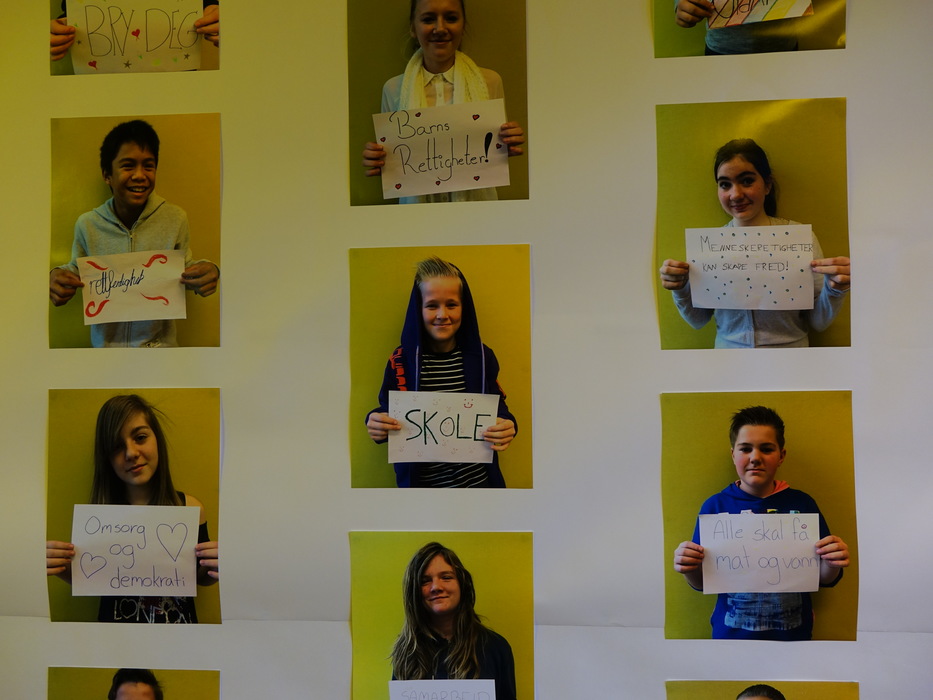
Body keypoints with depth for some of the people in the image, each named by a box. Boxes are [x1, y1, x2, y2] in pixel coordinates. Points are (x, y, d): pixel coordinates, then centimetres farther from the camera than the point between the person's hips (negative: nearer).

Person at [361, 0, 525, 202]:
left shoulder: (490, 81, 5)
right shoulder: (393, 89, 6)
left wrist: (508, 147, -7)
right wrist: (378, 163, -5)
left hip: (476, 202, 0)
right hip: (418, 206, 0)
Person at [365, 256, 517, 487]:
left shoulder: (482, 357, -4)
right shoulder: (401, 360, -7)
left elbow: (497, 408, 2)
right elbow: (387, 414, -1)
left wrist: (507, 426, -21)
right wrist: (377, 424, -24)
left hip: (477, 480, 1)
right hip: (421, 481, -1)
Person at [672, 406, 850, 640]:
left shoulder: (802, 504, -6)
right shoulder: (715, 506, -7)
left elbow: (823, 579, 1)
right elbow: (703, 583, -1)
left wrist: (832, 564, -20)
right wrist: (689, 569, -22)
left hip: (793, 632, 1)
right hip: (731, 632, -1)